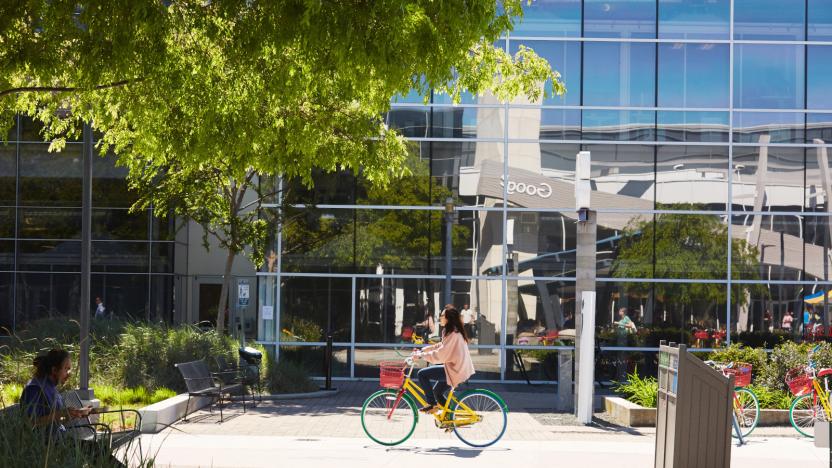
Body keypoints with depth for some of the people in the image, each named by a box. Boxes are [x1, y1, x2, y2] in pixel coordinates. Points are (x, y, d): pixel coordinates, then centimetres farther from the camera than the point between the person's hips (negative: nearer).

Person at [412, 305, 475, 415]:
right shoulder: (453, 331, 13)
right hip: (458, 368, 10)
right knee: (437, 392, 20)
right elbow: (440, 346, 19)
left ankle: (432, 404, -2)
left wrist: (421, 356, -16)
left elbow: (440, 354, -23)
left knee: (422, 374, -10)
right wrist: (421, 350, 12)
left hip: (455, 370, -10)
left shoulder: (453, 334, -19)